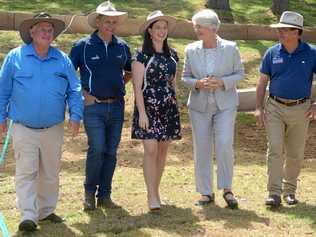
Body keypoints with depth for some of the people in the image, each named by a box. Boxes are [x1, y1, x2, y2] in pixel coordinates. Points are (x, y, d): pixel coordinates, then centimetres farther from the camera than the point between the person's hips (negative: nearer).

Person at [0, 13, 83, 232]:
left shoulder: (63, 60, 5)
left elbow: (74, 90, 6)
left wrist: (75, 116, -6)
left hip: (53, 129, 3)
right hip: (24, 129, -3)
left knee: (50, 173, 12)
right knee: (26, 173, -7)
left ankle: (46, 211, 26)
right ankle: (28, 216, -7)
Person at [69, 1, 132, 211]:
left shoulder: (122, 47, 10)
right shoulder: (83, 46, -2)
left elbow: (130, 71, 26)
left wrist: (120, 83, 11)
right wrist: (83, 93, -5)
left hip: (117, 106, 4)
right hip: (93, 106, -4)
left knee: (111, 152, 7)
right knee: (97, 149, -14)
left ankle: (104, 195, 16)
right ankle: (89, 192, 5)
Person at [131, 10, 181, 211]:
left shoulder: (172, 55, 11)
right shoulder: (142, 56, -4)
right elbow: (138, 87, -7)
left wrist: (175, 105, 15)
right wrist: (142, 112, -13)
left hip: (169, 108, 5)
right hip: (148, 107, -5)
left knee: (163, 150, 7)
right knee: (151, 149, -11)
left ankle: (156, 189, 19)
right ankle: (152, 196, -8)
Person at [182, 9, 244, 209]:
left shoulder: (230, 48, -3)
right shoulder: (191, 50, 3)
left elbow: (239, 73, 2)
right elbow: (185, 77, 8)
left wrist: (222, 82, -15)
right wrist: (198, 83, -13)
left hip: (225, 104, -2)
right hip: (199, 105, 2)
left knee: (224, 144, -15)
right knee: (201, 149, 4)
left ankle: (227, 189, 0)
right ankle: (206, 192, 15)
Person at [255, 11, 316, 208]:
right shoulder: (272, 53, 0)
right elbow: (262, 81, 6)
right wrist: (259, 108, 1)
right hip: (275, 108, 0)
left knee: (295, 154, 9)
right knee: (275, 150, -8)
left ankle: (290, 190, 24)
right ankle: (275, 193, -8)